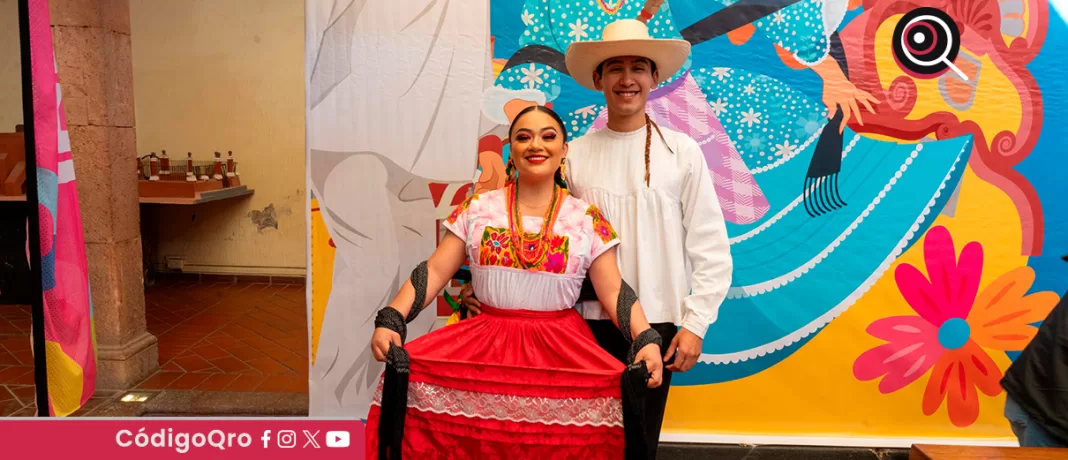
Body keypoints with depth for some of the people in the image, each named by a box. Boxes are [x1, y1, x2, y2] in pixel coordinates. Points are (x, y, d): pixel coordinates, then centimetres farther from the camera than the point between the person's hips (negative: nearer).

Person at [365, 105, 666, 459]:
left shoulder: (588, 219, 4)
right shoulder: (477, 209, 6)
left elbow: (613, 290, 2)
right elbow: (435, 272, 4)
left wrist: (647, 340, -15)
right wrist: (390, 320, -10)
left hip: (562, 348, -1)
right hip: (485, 342, 1)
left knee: (612, 391, -28)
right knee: (410, 370, -22)